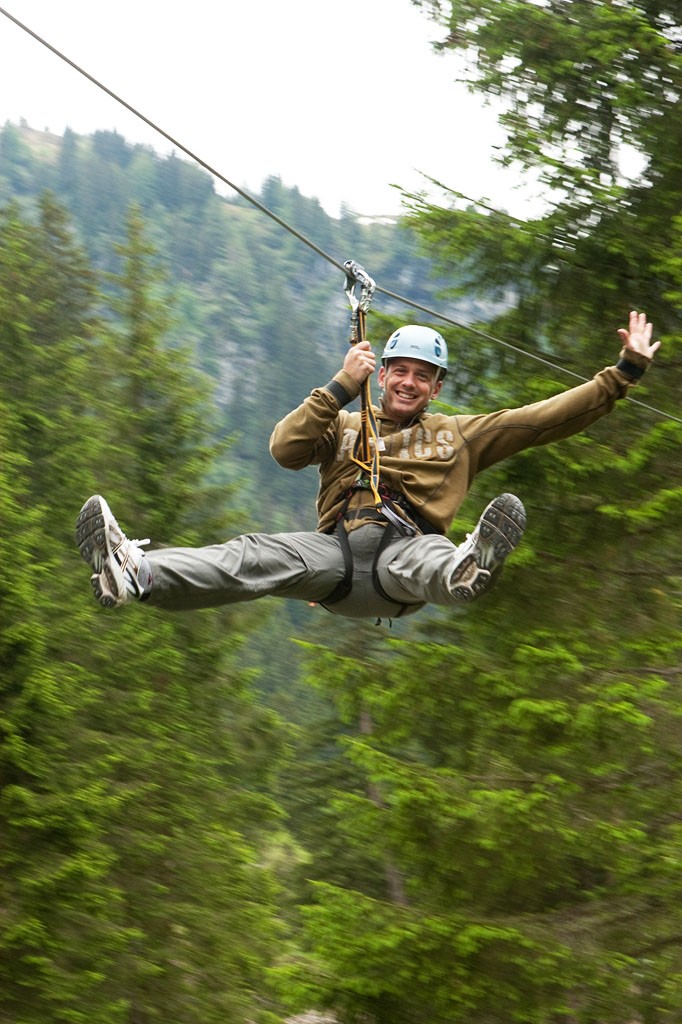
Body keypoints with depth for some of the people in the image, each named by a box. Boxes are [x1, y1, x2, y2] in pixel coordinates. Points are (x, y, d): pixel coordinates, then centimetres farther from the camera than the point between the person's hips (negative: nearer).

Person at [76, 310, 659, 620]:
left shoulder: (457, 436, 30)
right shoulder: (344, 427, 31)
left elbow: (544, 420, 26)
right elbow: (286, 449, 11)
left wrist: (625, 373, 22)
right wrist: (342, 388, 7)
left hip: (406, 550, -1)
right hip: (337, 552, 1)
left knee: (430, 558, -40)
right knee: (257, 556, -29)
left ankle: (468, 572, -78)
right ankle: (139, 575, -54)